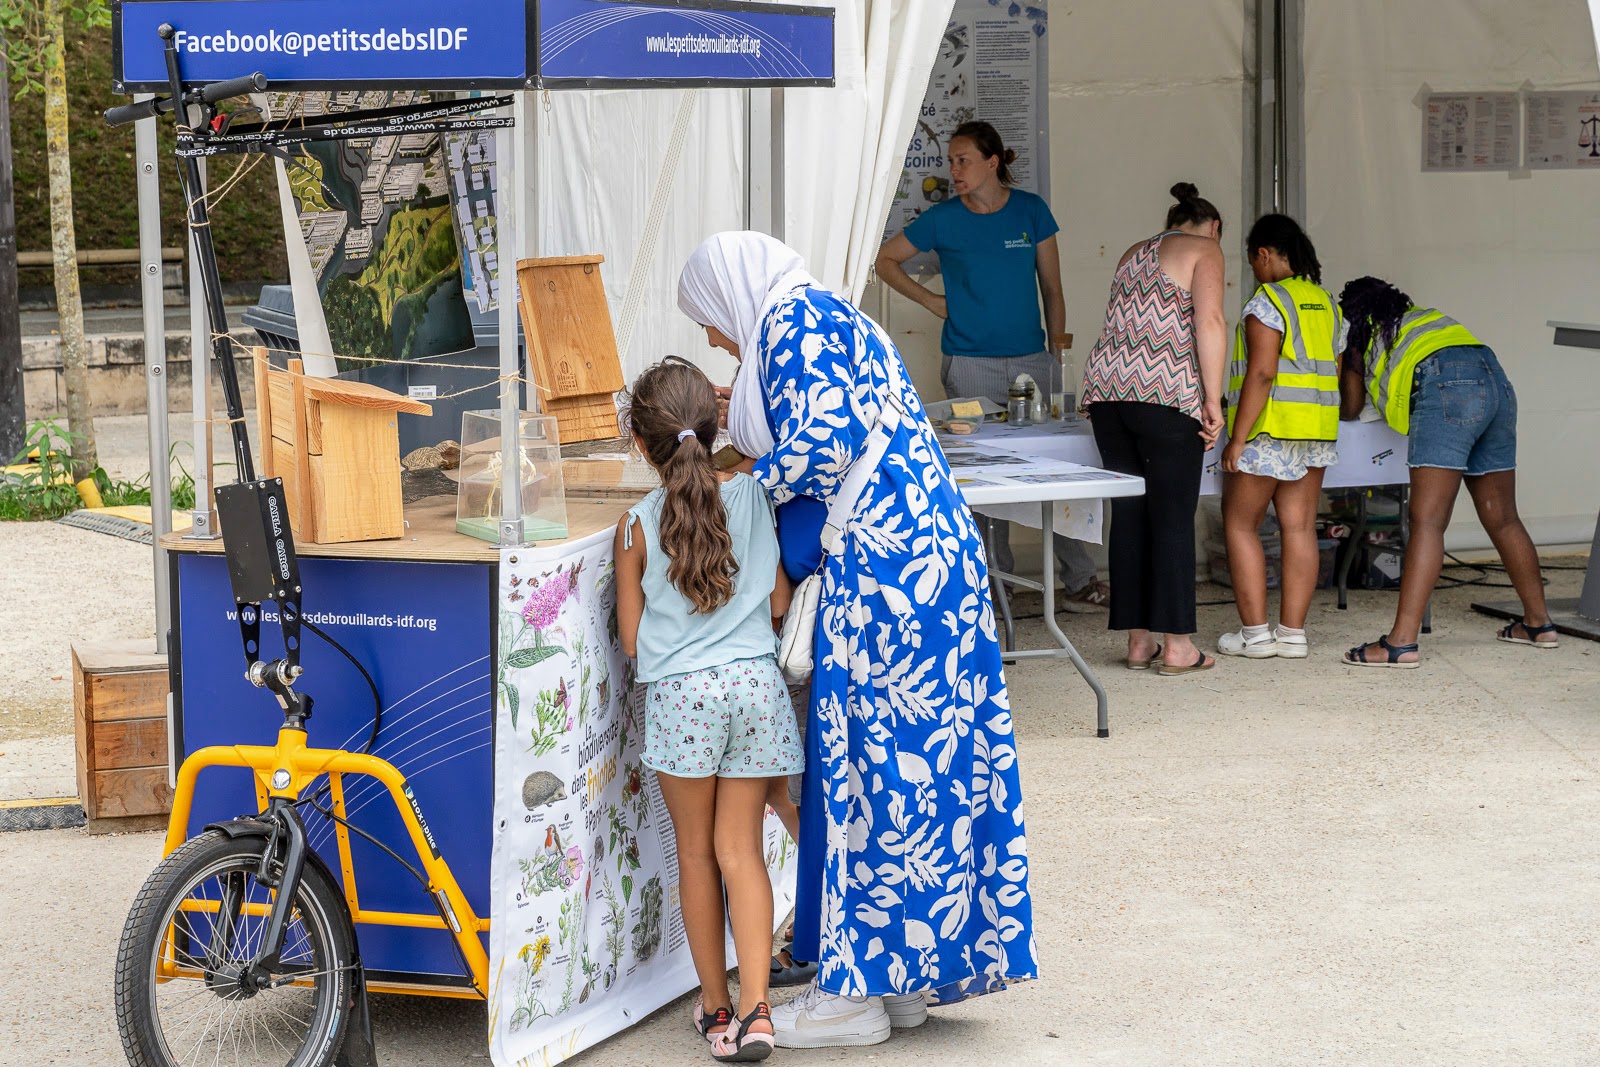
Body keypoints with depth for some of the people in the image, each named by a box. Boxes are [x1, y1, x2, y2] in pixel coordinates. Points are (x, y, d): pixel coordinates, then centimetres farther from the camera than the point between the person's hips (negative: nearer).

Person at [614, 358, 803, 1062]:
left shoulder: (637, 525, 0)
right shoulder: (751, 497, 4)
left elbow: (632, 639, 3)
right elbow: (778, 602, 8)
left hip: (679, 694, -2)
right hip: (755, 684, 2)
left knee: (696, 853, 12)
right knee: (741, 849, 5)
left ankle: (715, 1006, 19)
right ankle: (755, 1007, -6)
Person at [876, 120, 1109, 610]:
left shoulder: (1031, 210, 4)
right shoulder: (943, 219, 1)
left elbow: (1051, 287, 11)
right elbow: (886, 260, 13)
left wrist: (1057, 349, 8)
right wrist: (931, 300, 5)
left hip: (1032, 360, 1)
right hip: (971, 366, -1)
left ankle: (1080, 578, 4)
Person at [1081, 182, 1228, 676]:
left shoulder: (1133, 254, 25)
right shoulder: (1204, 249, 4)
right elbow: (1209, 321, -9)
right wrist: (1212, 399, -9)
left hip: (1106, 389, 6)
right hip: (1165, 393, -6)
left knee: (1128, 514, 8)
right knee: (1173, 516, -3)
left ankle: (1138, 639, 10)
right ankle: (1176, 644, -3)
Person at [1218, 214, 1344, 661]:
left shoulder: (1267, 303, -12)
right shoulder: (1327, 304, 13)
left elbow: (1262, 374, -19)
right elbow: (1334, 372, 16)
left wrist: (1237, 439, -18)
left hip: (1269, 433, -7)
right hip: (1318, 434, 7)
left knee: (1240, 525, 3)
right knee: (1300, 527, 6)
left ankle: (1255, 632, -1)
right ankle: (1293, 632, 5)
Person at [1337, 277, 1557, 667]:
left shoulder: (1359, 330, 21)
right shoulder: (1420, 315, 37)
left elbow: (1350, 408, 28)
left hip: (1448, 388, -7)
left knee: (1426, 521, -14)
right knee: (1502, 518, 16)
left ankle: (1402, 641, -21)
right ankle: (1538, 622, 25)